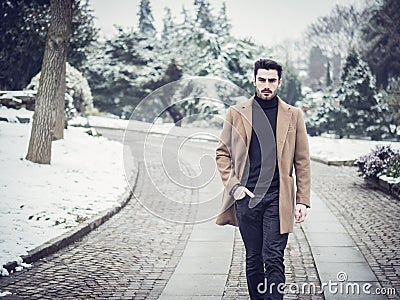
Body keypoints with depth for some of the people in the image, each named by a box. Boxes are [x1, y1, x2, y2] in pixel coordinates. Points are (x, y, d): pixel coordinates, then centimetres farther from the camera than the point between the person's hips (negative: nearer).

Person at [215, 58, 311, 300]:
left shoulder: (293, 115, 5)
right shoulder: (236, 113, 6)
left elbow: (302, 162, 6)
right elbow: (222, 153, 10)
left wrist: (303, 201, 1)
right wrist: (233, 186, -3)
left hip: (278, 199, -1)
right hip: (246, 198, 1)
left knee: (274, 259, -6)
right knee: (253, 259, 11)